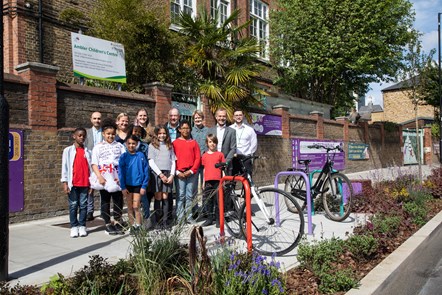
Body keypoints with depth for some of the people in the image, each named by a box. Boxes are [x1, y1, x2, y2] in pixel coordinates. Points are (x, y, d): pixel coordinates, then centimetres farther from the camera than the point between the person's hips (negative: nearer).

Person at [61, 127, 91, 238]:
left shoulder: (87, 151, 7)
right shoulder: (68, 150, 2)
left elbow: (90, 166, 7)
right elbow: (65, 166, 0)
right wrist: (65, 182, -6)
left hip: (85, 183, 1)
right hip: (73, 183, -1)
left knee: (83, 205, 6)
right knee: (73, 205, 4)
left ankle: (82, 226, 13)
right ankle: (74, 227, 12)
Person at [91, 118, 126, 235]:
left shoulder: (119, 146, 6)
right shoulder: (98, 147, 3)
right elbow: (94, 164, -2)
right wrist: (99, 177, -15)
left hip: (117, 179, 1)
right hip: (104, 180, -1)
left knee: (118, 201, 6)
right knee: (105, 202, 7)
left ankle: (117, 222, 19)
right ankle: (108, 224, 17)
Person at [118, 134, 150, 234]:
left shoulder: (141, 156, -5)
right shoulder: (123, 157, -3)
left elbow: (146, 171, -3)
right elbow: (121, 172, -2)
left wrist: (144, 186, -6)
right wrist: (123, 187, -6)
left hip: (138, 185, -2)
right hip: (127, 185, 2)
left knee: (136, 207, -2)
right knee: (130, 207, 11)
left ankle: (138, 226, 9)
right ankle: (132, 225, 22)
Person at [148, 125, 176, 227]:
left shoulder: (169, 146, 16)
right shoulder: (152, 145, 6)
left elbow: (173, 161, 12)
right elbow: (151, 162, -2)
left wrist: (172, 175, -1)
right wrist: (161, 174, -9)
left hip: (168, 174, 2)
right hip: (157, 173, -2)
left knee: (165, 198, 3)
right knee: (158, 198, -1)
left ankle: (165, 221, 5)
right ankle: (158, 221, 5)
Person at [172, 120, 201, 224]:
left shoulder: (194, 142, 10)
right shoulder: (175, 143, 6)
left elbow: (198, 158, 6)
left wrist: (191, 171, -4)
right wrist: (177, 172, -5)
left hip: (191, 173, 2)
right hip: (179, 174, -1)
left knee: (190, 196, 5)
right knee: (180, 195, -2)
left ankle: (189, 216, 13)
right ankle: (180, 217, 4)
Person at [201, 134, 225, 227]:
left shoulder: (220, 154, 5)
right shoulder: (204, 155, 11)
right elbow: (204, 169, 14)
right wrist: (203, 182, 13)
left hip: (217, 181, -3)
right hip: (208, 181, 3)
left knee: (218, 200, 0)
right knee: (207, 199, 5)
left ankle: (218, 219, 9)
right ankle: (209, 218, 15)